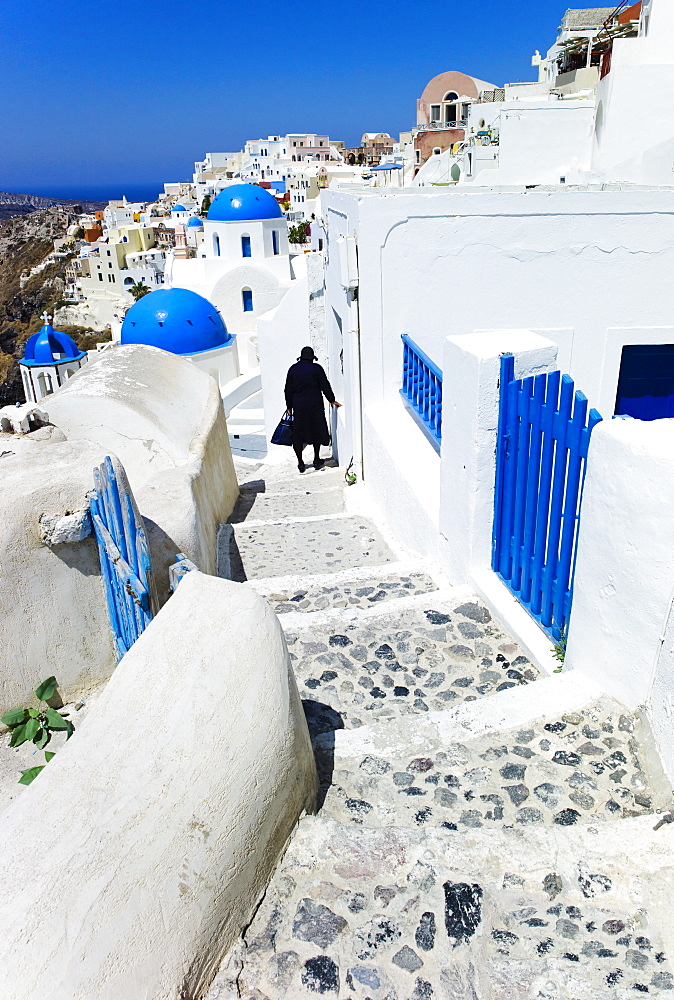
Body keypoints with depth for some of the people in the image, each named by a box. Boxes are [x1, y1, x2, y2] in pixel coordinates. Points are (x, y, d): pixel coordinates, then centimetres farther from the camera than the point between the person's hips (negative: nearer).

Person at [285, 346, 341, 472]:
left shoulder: (293, 369, 4)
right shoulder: (316, 368, -4)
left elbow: (288, 390, 5)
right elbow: (325, 386, -4)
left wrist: (289, 407, 11)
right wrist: (332, 400, 7)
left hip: (298, 406, 2)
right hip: (315, 405, -2)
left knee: (298, 433, 8)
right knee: (316, 430, 11)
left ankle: (300, 462, 7)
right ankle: (317, 460, 15)